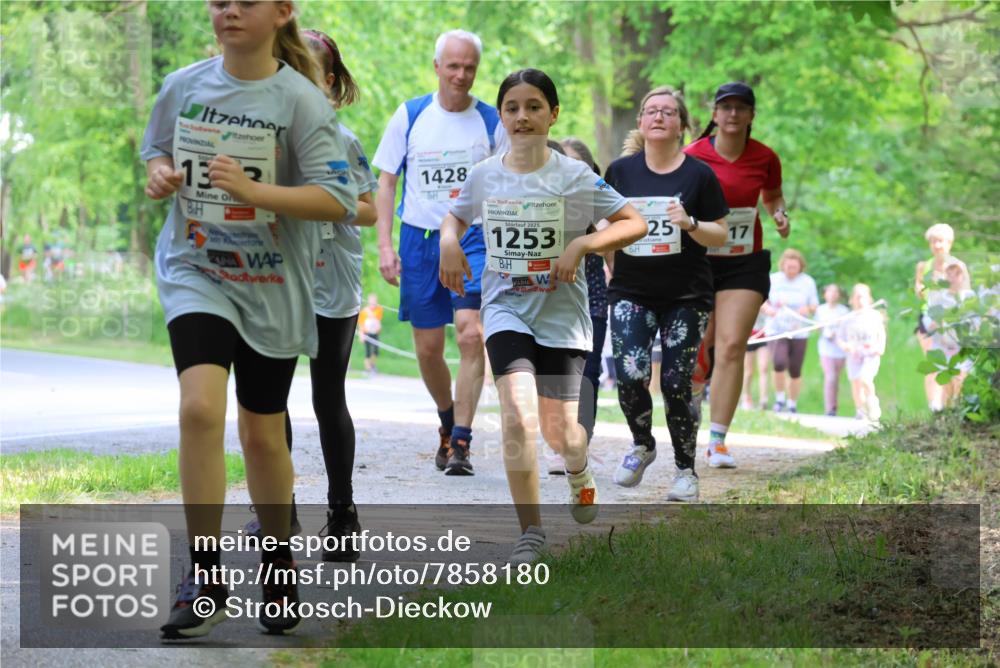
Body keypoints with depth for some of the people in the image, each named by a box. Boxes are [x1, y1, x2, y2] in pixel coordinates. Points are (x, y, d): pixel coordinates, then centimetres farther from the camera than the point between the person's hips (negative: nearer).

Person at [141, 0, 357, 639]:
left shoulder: (301, 101, -10)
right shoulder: (183, 86, 1)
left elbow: (338, 200, -14)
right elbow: (158, 150, 18)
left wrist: (252, 190, -27)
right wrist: (161, 175, -6)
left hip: (272, 287, -1)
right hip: (196, 274, 1)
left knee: (263, 434, 10)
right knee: (200, 406, -21)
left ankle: (279, 568, 33)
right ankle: (204, 579, -12)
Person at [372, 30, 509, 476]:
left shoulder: (490, 121, 3)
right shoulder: (410, 116, 3)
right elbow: (385, 182, 6)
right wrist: (385, 245, -2)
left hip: (474, 238, -1)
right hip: (420, 238, 1)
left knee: (470, 334, -18)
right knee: (427, 348, 6)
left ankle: (460, 443, -15)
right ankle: (449, 420, 32)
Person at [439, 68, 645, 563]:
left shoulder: (576, 178, -7)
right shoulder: (484, 175, 1)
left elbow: (634, 224, -5)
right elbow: (456, 216, 21)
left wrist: (581, 245, -18)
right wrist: (449, 241, -2)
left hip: (561, 314, -1)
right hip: (505, 310, 1)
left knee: (559, 430, 4)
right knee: (519, 416, -20)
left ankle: (578, 471, 44)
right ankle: (530, 531, -10)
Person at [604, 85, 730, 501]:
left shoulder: (699, 175, -2)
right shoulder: (620, 171, 5)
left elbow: (720, 236, 0)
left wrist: (690, 224, -17)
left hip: (686, 297, -1)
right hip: (631, 293, 1)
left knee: (676, 384, -5)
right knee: (630, 375, -14)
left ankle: (685, 471, 14)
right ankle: (642, 444, 16)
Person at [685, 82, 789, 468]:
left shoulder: (765, 159, 0)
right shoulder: (691, 157, -6)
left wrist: (780, 215, -2)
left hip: (746, 265, 1)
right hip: (698, 261, 0)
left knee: (731, 347, -11)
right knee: (699, 347, 1)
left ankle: (718, 441, -8)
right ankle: (696, 390, 39)